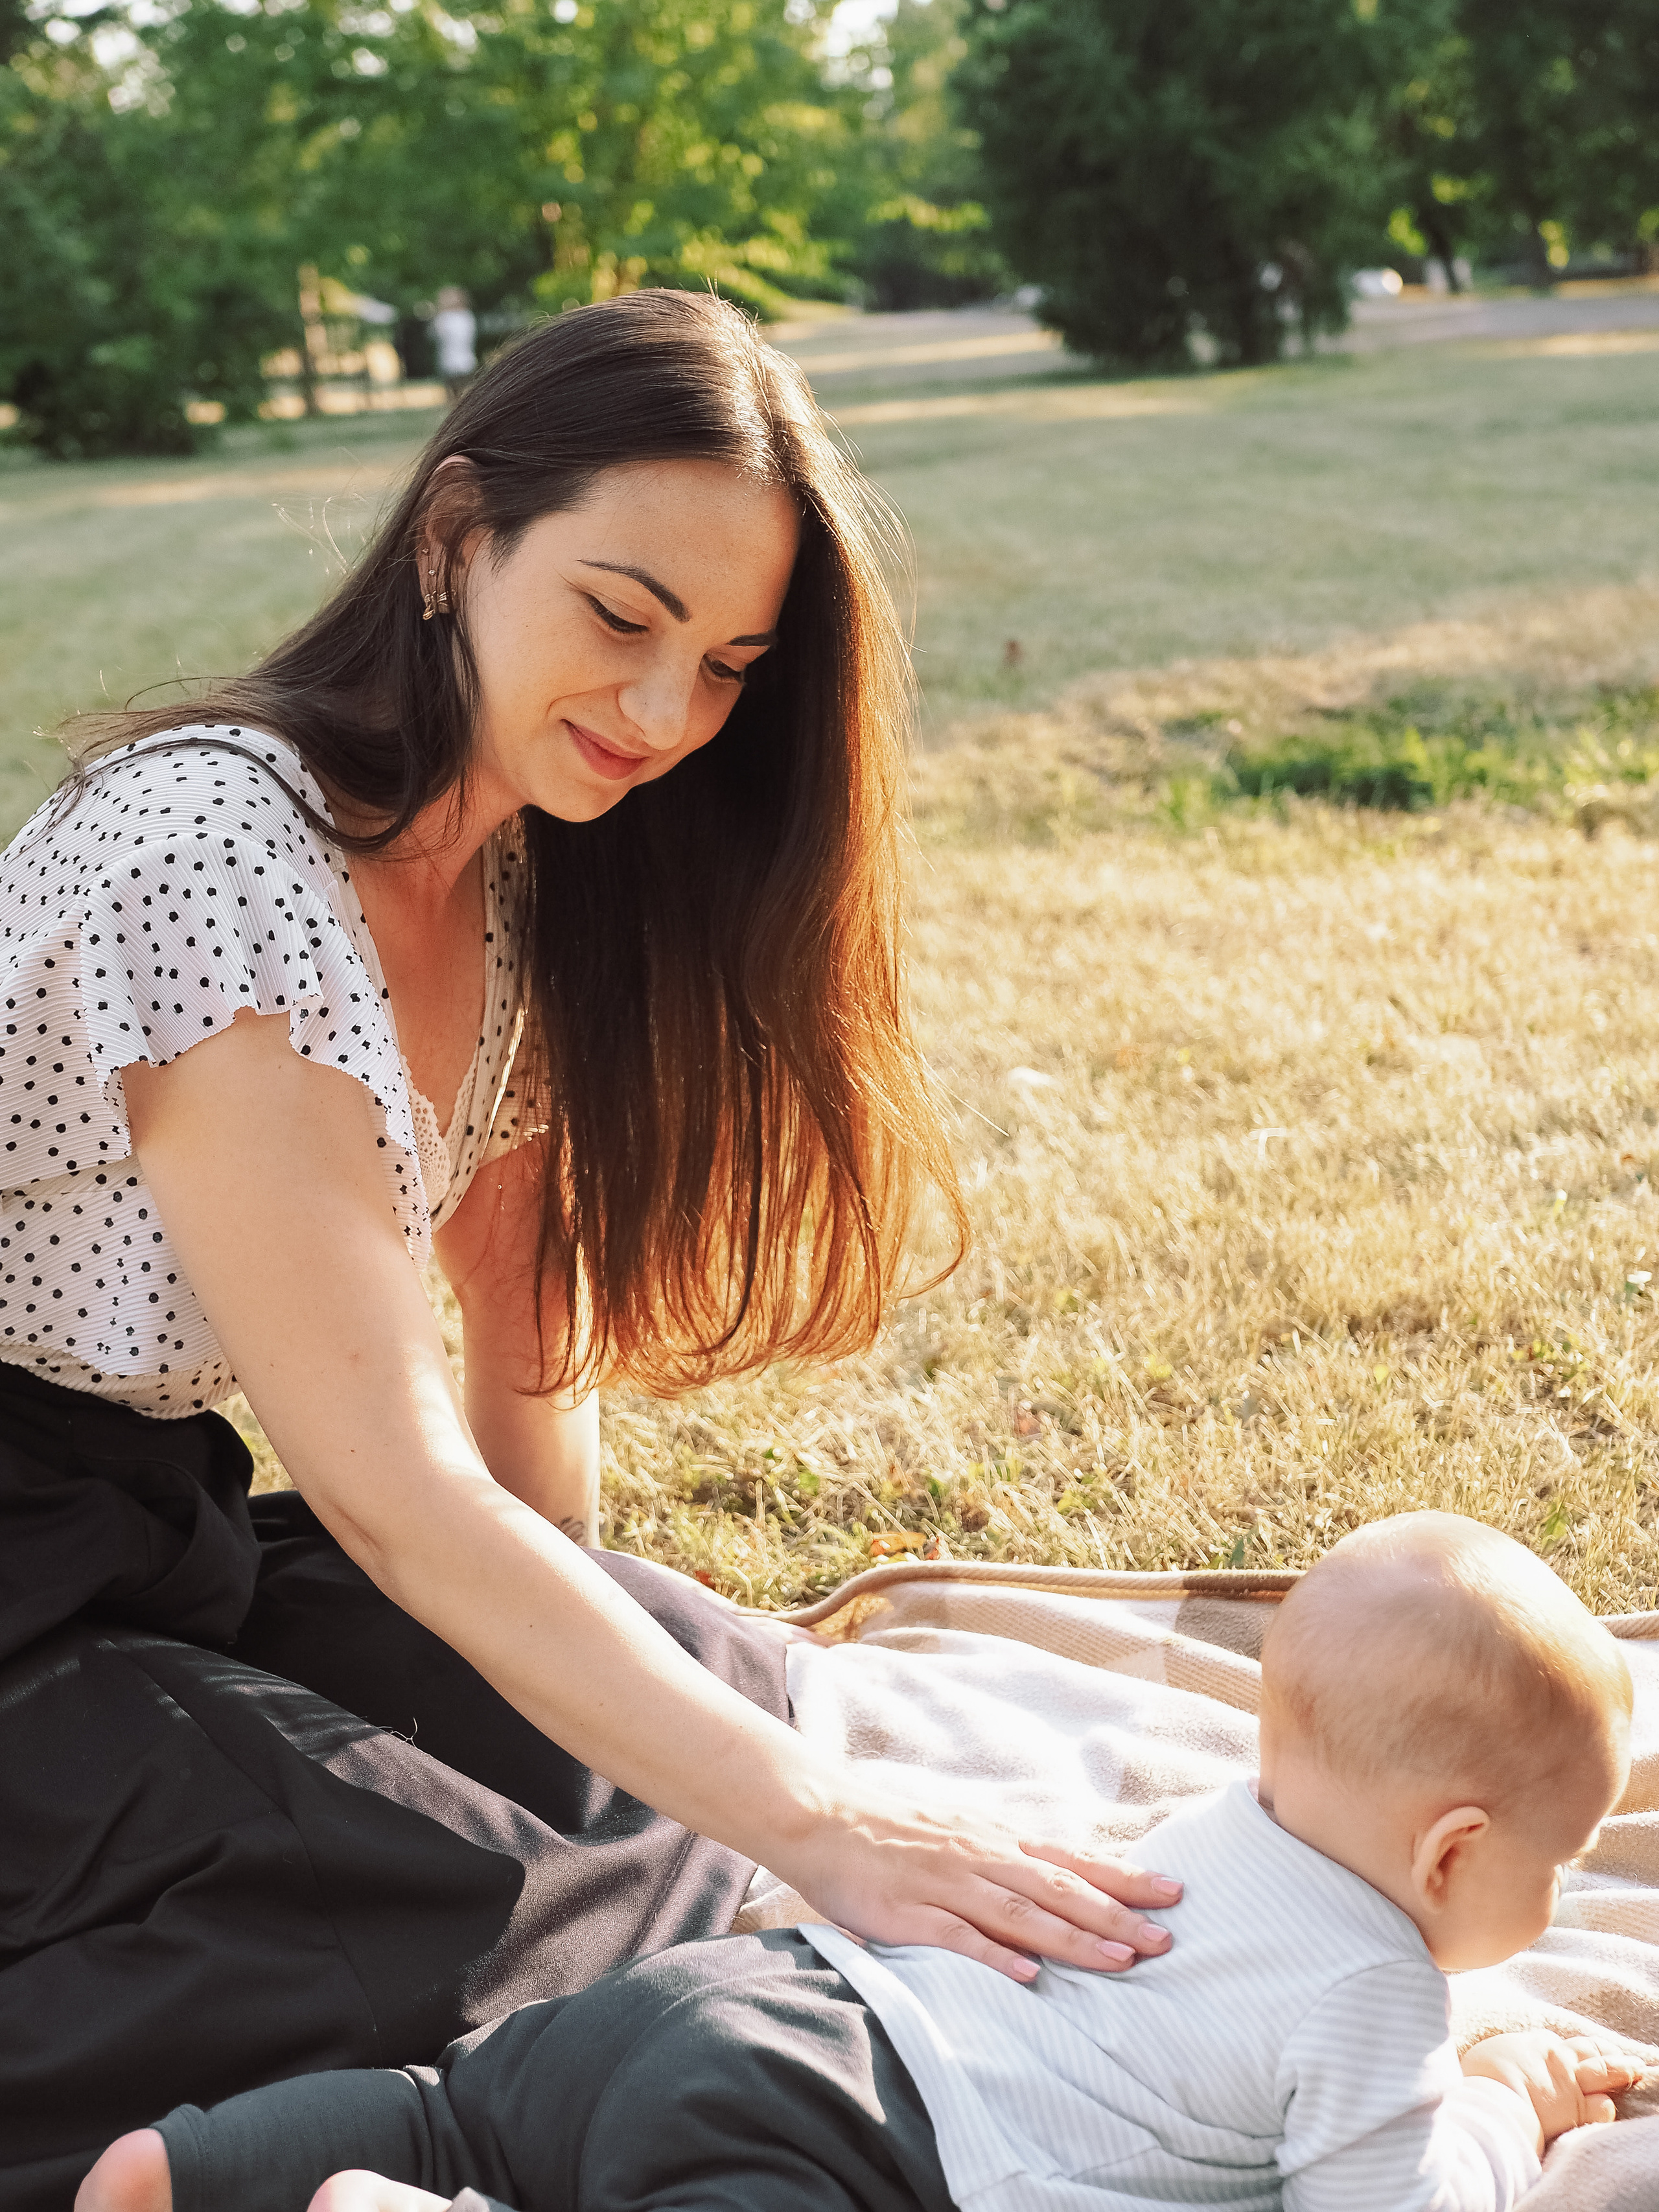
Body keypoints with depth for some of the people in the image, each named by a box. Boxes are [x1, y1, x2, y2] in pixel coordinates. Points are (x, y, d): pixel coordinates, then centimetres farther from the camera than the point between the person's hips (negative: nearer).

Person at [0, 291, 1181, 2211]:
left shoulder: (520, 880, 1)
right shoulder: (219, 853, -26)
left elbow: (530, 1322, 10)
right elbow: (390, 1493, -28)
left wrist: (574, 1638, 2)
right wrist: (816, 1825, -29)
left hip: (160, 1525, 9)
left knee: (713, 1681, -4)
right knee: (458, 1906, -26)